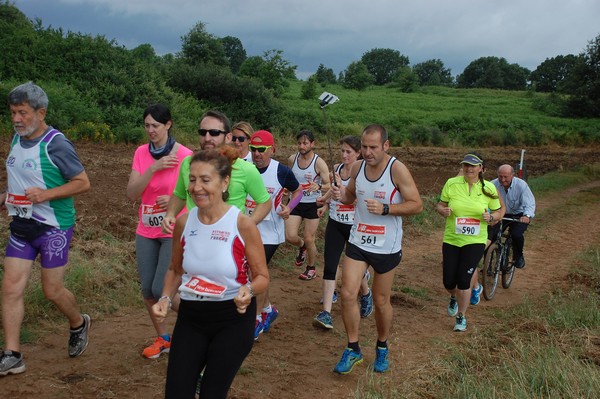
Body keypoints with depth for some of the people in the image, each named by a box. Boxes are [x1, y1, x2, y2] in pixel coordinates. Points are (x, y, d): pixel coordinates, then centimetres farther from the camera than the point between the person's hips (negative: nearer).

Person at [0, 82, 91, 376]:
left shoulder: (56, 144, -17)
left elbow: (83, 183, -15)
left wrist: (46, 194, -25)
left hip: (54, 228, -7)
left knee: (52, 290, 4)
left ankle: (79, 324, 35)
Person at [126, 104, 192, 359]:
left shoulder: (184, 155, -11)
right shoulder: (141, 153, 2)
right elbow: (131, 193, -7)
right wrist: (153, 168, -19)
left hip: (174, 232, -5)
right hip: (146, 232, 5)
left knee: (161, 290, -10)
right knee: (147, 289, 7)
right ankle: (163, 338, 27)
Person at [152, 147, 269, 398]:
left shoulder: (242, 224, -16)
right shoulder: (184, 222, -5)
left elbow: (262, 277, -8)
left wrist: (248, 290, -28)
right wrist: (165, 299, -6)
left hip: (233, 320, -3)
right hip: (190, 317, 3)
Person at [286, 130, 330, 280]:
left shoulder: (319, 163, -14)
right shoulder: (292, 159, -1)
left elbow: (329, 185, -16)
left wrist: (318, 186, -36)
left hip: (312, 204, -3)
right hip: (295, 202, 3)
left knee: (309, 240, 2)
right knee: (290, 237, -8)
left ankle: (311, 268, 27)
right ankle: (302, 247, 30)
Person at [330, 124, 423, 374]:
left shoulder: (397, 169, -15)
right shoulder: (357, 167, -1)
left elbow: (417, 205, -14)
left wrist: (385, 208, -27)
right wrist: (341, 195, -9)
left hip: (386, 247, -4)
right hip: (358, 241, 4)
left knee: (381, 302, 10)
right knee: (347, 294, -4)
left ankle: (382, 348, 34)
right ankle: (353, 349, 13)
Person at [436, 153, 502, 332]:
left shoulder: (488, 188, -2)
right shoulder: (451, 183, -4)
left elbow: (498, 212, 7)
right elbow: (440, 205, 5)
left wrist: (490, 217, -15)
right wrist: (443, 210, -18)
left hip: (475, 241, -1)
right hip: (451, 239, 1)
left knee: (464, 280, -7)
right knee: (449, 281, 3)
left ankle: (462, 317, 16)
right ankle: (454, 298, 42)